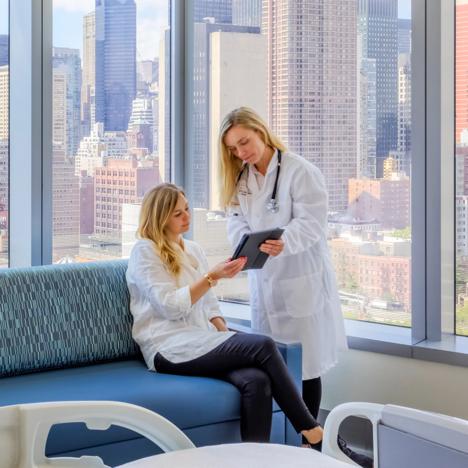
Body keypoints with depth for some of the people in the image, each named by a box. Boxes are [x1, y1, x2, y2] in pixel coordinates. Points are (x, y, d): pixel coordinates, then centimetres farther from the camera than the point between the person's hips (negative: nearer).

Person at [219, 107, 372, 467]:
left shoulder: (301, 171, -10)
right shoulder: (239, 181, 12)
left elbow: (311, 222, -18)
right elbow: (237, 225, 3)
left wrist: (284, 242, -37)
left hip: (302, 279, -6)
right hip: (263, 281, 6)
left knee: (305, 362, 0)